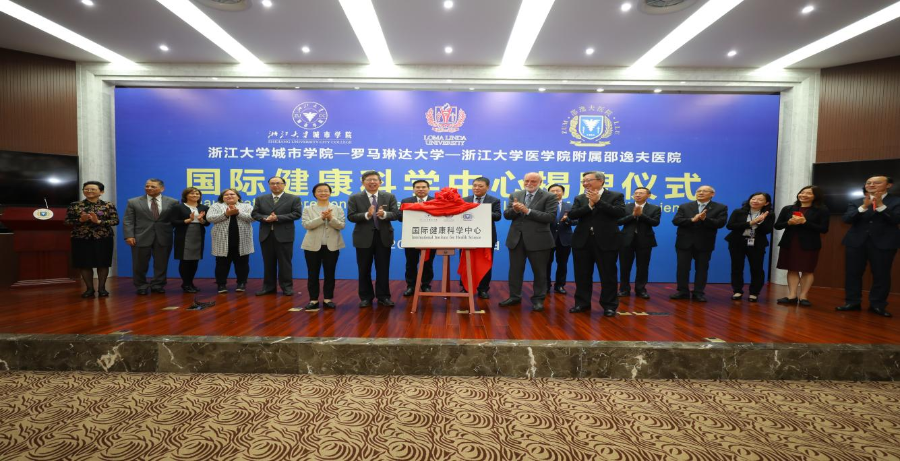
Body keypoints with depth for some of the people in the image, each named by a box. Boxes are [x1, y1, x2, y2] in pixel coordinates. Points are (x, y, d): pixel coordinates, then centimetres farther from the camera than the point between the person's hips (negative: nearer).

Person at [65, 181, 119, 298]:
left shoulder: (109, 205, 1)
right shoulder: (74, 205, 6)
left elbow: (116, 221, -5)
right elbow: (67, 221, 3)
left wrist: (99, 221, -18)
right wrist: (80, 220, -15)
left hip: (103, 238, -1)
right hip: (81, 239, 2)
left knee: (103, 263, 2)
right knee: (84, 264, 5)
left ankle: (101, 287, 13)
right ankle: (89, 288, 16)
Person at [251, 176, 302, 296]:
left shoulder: (294, 199, 1)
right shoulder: (260, 199, 13)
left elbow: (297, 214, -9)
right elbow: (254, 214, 7)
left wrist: (278, 218, -16)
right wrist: (265, 218, -14)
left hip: (284, 235, -3)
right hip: (266, 235, 4)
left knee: (285, 262, 1)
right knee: (268, 262, 9)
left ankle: (287, 287, 9)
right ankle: (268, 287, 17)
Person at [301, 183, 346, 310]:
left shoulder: (338, 209, 6)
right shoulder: (308, 209, 5)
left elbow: (341, 226, -3)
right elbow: (306, 225, -9)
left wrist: (331, 218, -21)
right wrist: (321, 218, -20)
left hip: (331, 246, 0)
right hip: (313, 246, 0)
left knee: (330, 273, 5)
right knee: (313, 274, 3)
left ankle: (328, 299, 14)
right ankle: (313, 300, 12)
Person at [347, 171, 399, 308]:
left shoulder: (390, 197, 5)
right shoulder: (354, 198, 1)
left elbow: (396, 214, -4)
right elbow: (351, 216, -8)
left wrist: (384, 214, -24)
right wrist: (367, 215, -23)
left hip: (384, 237, 1)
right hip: (364, 238, -1)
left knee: (383, 269, 7)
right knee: (364, 270, 7)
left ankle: (383, 297, 18)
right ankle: (366, 297, 20)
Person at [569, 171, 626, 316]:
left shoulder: (616, 196, 0)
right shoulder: (579, 198, 10)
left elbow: (620, 212, -15)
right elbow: (571, 215, -3)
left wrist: (598, 201, -14)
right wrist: (590, 205, -13)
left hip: (606, 241, -3)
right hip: (582, 241, 3)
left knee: (608, 275, 4)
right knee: (582, 275, 8)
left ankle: (609, 305, 17)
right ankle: (582, 303, 21)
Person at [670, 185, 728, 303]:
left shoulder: (720, 208, 3)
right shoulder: (684, 206, 6)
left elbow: (720, 223, -10)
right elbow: (675, 221, -6)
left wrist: (704, 219, -24)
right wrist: (692, 220, -19)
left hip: (704, 243, -1)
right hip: (685, 242, 1)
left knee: (702, 269, 6)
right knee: (682, 268, 3)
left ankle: (699, 293, 15)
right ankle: (683, 291, 14)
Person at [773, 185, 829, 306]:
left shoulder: (821, 210, 0)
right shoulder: (788, 209, 8)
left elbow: (824, 229, -8)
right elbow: (777, 225, 6)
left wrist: (805, 222, -17)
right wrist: (789, 223, -13)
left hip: (809, 245, -3)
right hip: (789, 243, 3)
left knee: (807, 270, 1)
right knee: (792, 270, 4)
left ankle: (803, 296, 5)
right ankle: (792, 295, 6)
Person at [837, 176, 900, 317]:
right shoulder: (856, 203, 10)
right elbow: (846, 219, -3)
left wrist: (880, 205, -17)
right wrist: (864, 207, -17)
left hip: (883, 243, -2)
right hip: (856, 242, 2)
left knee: (881, 274, 1)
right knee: (853, 273, 2)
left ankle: (877, 305, 11)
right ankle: (852, 302, 10)